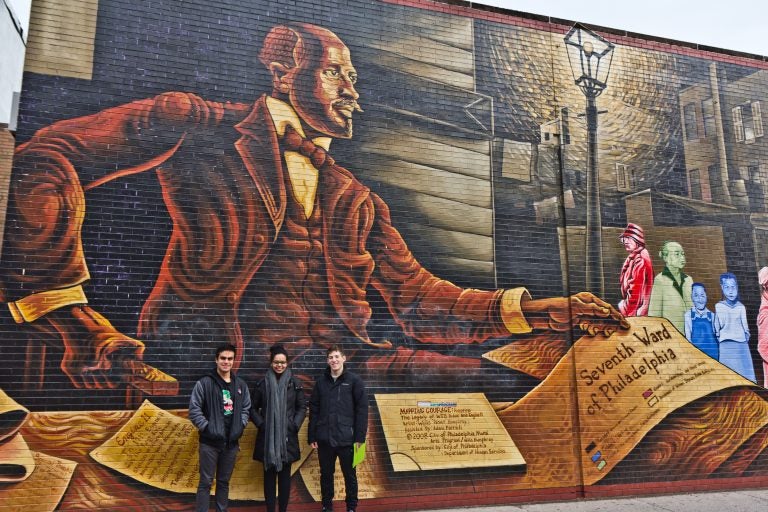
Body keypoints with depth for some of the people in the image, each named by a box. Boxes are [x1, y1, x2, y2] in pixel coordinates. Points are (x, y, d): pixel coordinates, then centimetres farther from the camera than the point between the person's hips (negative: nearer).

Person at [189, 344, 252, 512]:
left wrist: (240, 426, 2)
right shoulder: (204, 383, -6)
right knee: (206, 482, 1)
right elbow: (194, 409, -8)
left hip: (231, 442, 4)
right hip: (210, 441, -4)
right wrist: (206, 427, -12)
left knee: (224, 481, 14)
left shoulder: (241, 385, 7)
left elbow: (246, 408, 14)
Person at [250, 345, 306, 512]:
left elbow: (302, 407, 5)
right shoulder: (262, 384, 2)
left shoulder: (295, 383, 2)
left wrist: (295, 425, -6)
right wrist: (261, 424, -5)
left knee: (285, 475, 6)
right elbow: (253, 408, 7)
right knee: (269, 475, 6)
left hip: (287, 436, 0)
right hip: (267, 437, 0)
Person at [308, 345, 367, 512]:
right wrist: (312, 436, 4)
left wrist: (360, 437, -9)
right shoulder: (321, 381, 7)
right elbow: (313, 410, 8)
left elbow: (362, 410, -4)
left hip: (347, 439, -2)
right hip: (324, 439, 3)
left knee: (350, 475, 8)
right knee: (326, 475, 13)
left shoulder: (354, 380, -2)